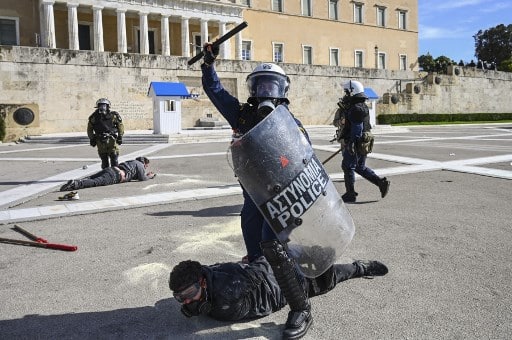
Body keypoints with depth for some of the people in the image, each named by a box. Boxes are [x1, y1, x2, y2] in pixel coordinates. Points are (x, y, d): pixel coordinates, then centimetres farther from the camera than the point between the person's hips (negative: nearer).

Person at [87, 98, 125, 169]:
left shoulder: (114, 116, -3)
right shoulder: (94, 117, 1)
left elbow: (121, 126, 9)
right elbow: (89, 129, 15)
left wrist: (120, 137, 5)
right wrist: (91, 139, 10)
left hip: (112, 141, -2)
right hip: (100, 142, 2)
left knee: (114, 160, -4)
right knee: (104, 160, 9)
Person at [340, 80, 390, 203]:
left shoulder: (356, 108, -16)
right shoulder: (363, 106, 17)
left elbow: (357, 128, -23)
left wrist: (351, 143, -25)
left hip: (355, 144, -10)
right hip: (363, 143, 10)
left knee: (348, 166, 0)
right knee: (360, 167, 17)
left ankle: (350, 194, 6)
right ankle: (381, 182, 10)